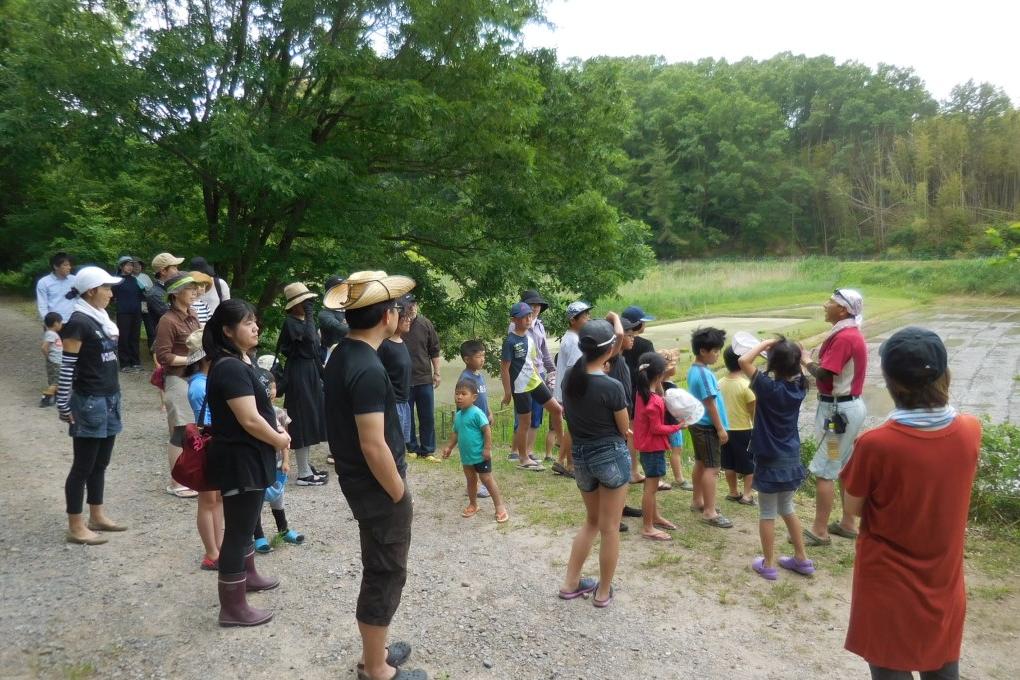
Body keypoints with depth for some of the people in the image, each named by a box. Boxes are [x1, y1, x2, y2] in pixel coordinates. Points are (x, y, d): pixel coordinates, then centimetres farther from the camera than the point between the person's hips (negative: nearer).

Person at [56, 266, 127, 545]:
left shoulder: (101, 319, 10)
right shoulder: (77, 323, -16)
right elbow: (66, 368, -15)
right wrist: (63, 406, -14)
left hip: (109, 399, 8)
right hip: (89, 402, -8)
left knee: (101, 462, 16)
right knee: (83, 465, 1)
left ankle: (97, 516, 28)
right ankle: (75, 527, 11)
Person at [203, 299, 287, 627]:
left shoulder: (240, 362, 10)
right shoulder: (231, 368, -23)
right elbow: (250, 419, -26)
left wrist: (276, 430, 4)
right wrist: (279, 440, -10)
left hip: (247, 457, 11)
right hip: (240, 460, -11)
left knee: (245, 522, 26)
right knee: (237, 529, -1)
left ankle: (248, 575, 45)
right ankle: (233, 607, 10)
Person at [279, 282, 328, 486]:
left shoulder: (304, 321, 14)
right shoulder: (290, 322, -12)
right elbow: (309, 338, -28)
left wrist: (322, 374, 17)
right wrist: (309, 315, -21)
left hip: (311, 372, 9)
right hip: (298, 373, -9)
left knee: (311, 419, 13)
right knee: (302, 419, -6)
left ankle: (307, 466, 23)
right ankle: (303, 473, 0)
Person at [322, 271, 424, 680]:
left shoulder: (341, 355, 4)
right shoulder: (368, 369, -26)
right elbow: (374, 447, -27)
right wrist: (399, 495, -14)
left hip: (358, 480, 10)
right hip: (377, 486, -9)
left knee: (378, 572, 22)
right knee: (386, 576, 6)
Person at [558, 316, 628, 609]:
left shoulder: (569, 378, -4)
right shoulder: (612, 386, -21)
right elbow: (624, 428, -7)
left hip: (581, 457, 6)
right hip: (611, 456, -6)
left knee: (592, 521, 24)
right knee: (610, 527, 9)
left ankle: (570, 583, 27)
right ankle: (603, 592, 22)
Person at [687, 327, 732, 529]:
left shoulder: (693, 370, 8)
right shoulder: (704, 374, -22)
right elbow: (710, 403, -21)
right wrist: (721, 429, -15)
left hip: (698, 423, 10)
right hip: (708, 426, -10)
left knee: (700, 463, 18)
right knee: (711, 468, -6)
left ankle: (698, 501, 30)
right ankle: (709, 512, -2)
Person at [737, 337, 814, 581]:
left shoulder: (768, 387, -22)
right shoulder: (798, 386, -3)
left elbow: (743, 361, -26)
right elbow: (796, 368, 19)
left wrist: (766, 343, -15)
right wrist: (782, 349, 4)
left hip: (770, 460, -6)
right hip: (791, 458, 6)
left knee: (767, 514, 8)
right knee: (787, 508, 22)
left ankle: (768, 564, 18)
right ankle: (802, 559, 30)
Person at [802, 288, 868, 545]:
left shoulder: (844, 337, -20)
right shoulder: (851, 334, 12)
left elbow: (824, 374, -23)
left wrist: (806, 361, -7)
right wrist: (815, 362, 0)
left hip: (838, 409, -11)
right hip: (848, 406, 11)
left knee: (824, 471, -4)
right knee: (847, 467, 16)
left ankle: (819, 531, 3)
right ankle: (848, 523, 27)